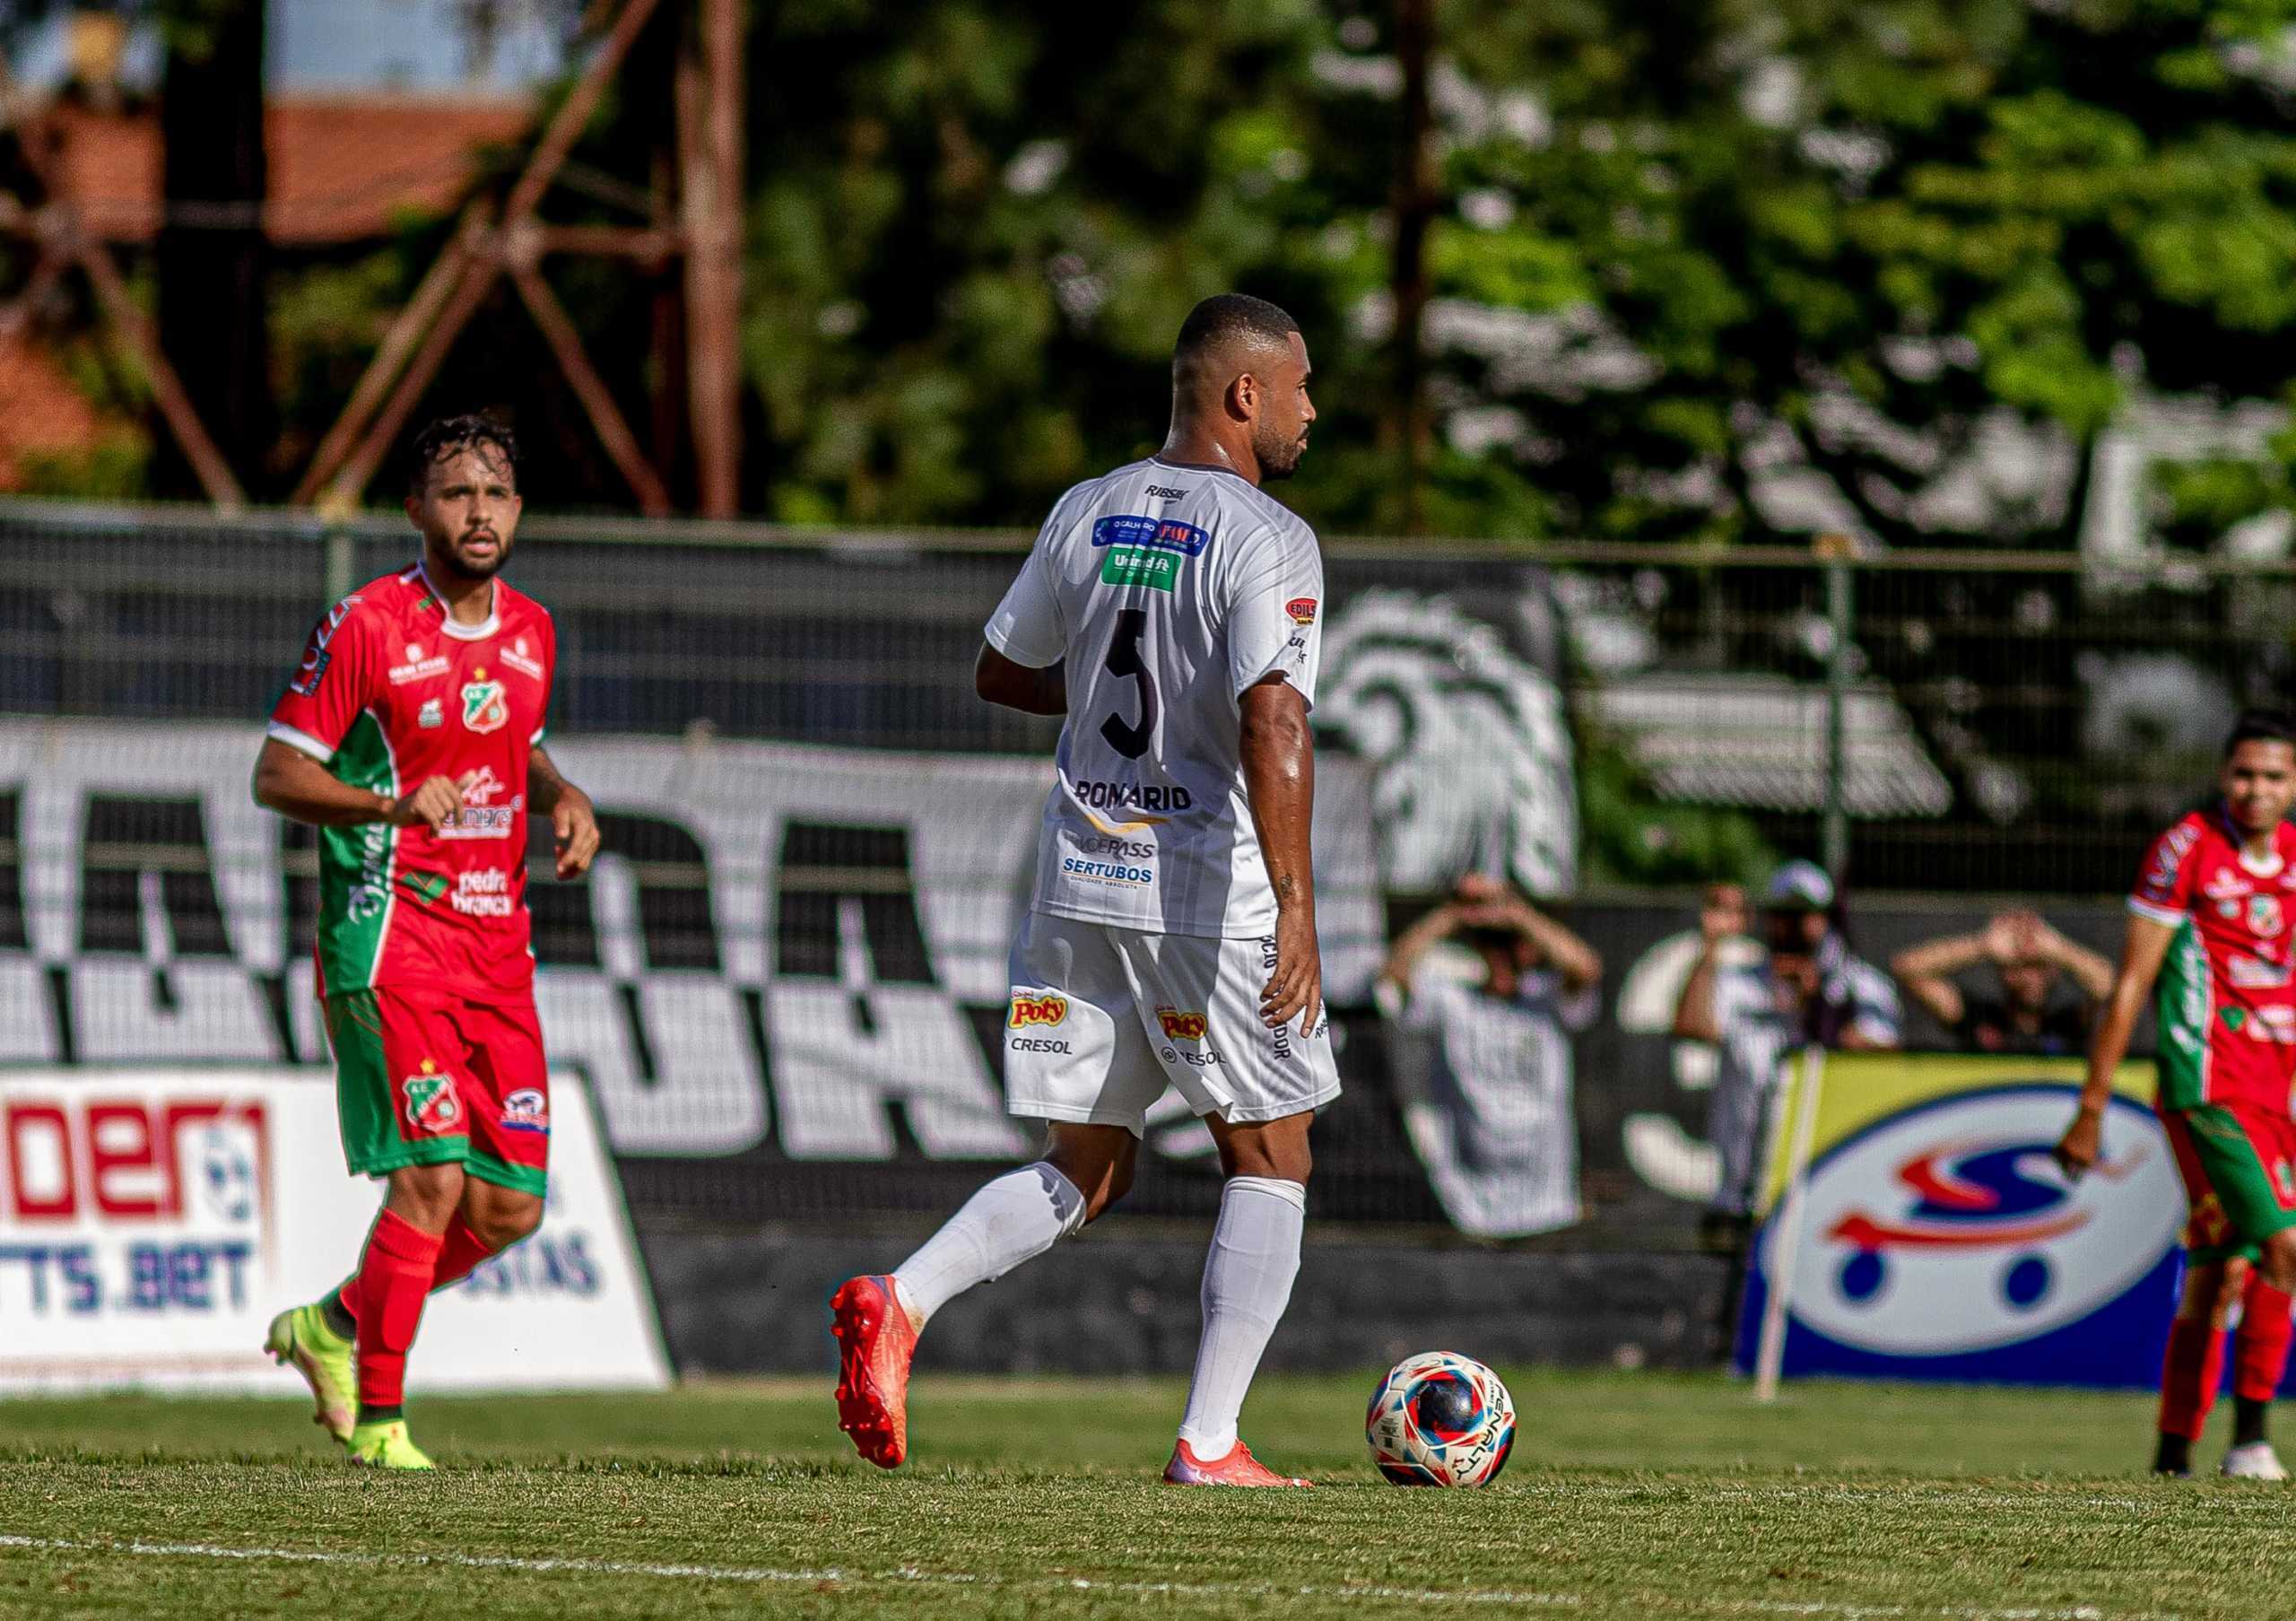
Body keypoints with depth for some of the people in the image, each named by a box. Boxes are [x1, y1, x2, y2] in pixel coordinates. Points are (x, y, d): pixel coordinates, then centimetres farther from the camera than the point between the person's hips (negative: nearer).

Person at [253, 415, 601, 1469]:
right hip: (391, 934, -6)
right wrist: (391, 805, -24)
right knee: (435, 1177, -16)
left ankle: (333, 1325, 26)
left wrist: (563, 797, 6)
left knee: (510, 1207, 3)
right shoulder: (365, 627, -8)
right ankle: (375, 1418, -4)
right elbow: (276, 774, -8)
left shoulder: (530, 631, 11)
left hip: (498, 941, 7)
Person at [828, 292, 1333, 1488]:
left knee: (1083, 1172, 13)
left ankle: (901, 1301, -11)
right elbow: (1272, 728, -24)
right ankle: (1209, 1444, 3)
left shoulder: (1087, 515, 8)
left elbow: (1001, 674, 19)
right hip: (1211, 894, -6)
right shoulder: (1267, 542, -12)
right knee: (1268, 1162, 9)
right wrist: (1297, 912, -27)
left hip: (1077, 882, 6)